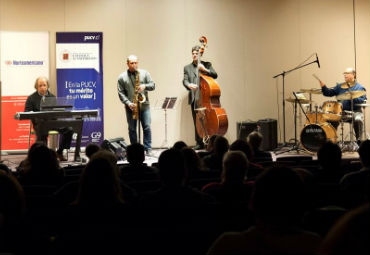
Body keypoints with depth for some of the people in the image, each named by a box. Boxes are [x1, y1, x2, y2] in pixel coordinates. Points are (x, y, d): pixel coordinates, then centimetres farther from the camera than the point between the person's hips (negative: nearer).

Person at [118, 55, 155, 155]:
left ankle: (148, 149, 0)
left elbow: (153, 85, 5)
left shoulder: (144, 73, 6)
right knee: (132, 129, 6)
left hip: (144, 105, 0)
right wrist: (128, 103, -13)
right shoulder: (122, 77, 2)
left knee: (147, 127, -5)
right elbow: (121, 93, -1)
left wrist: (145, 86, -15)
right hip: (131, 107, 0)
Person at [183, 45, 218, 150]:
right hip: (194, 98, 2)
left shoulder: (207, 65, 11)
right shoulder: (187, 68, 16)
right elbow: (185, 80, 4)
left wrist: (205, 70, -16)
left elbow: (215, 75, -1)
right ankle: (199, 143, 8)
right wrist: (189, 85, -19)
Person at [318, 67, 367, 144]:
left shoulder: (359, 87, 6)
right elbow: (329, 93, 13)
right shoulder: (340, 86, 17)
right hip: (341, 111, 3)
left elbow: (362, 100, -6)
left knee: (358, 120, -32)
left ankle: (359, 140, -22)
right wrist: (323, 87, -4)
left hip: (355, 111, -3)